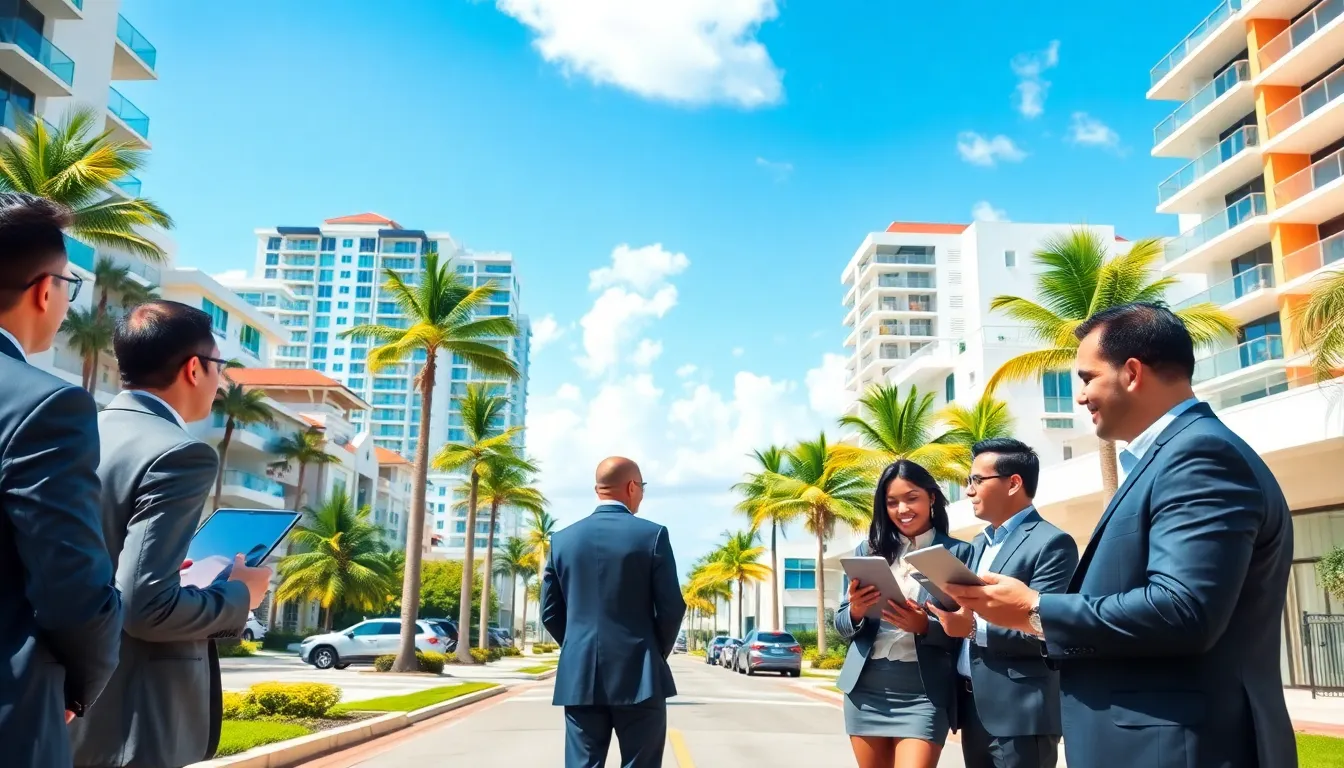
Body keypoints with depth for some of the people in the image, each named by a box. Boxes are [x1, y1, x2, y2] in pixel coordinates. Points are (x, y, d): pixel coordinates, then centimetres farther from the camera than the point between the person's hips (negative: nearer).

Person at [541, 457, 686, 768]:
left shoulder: (563, 539, 5)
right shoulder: (652, 534, -5)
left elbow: (550, 612, 7)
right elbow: (672, 607, -6)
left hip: (579, 677, 3)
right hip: (638, 676, -3)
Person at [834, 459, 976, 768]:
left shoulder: (958, 553, 0)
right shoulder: (868, 550, 9)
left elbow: (964, 630, -1)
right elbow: (841, 625, 10)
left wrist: (924, 626, -19)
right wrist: (856, 611, -12)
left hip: (925, 692, -3)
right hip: (865, 688, 4)